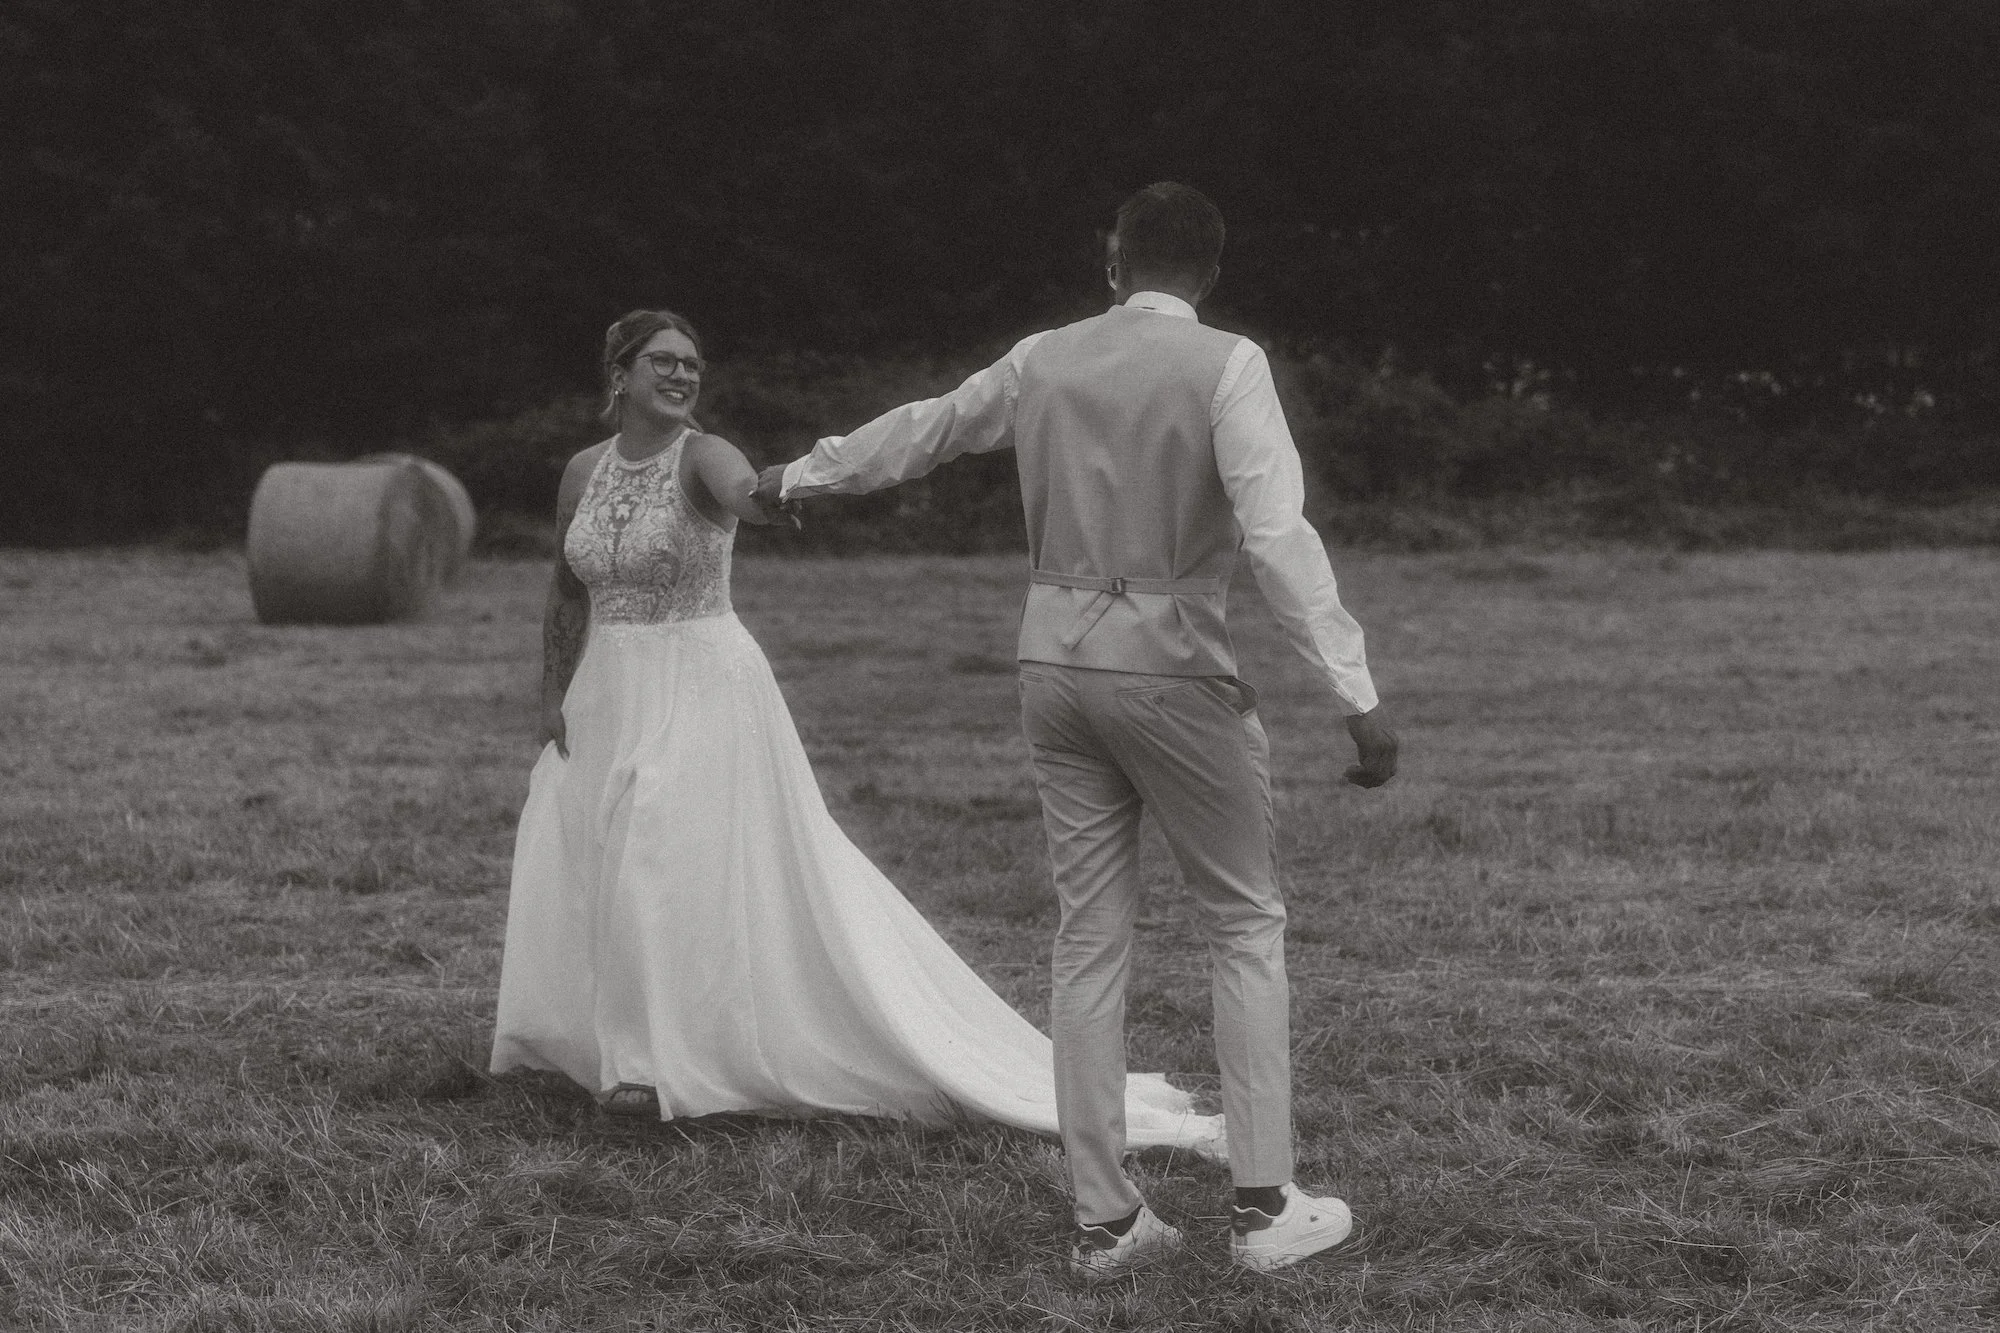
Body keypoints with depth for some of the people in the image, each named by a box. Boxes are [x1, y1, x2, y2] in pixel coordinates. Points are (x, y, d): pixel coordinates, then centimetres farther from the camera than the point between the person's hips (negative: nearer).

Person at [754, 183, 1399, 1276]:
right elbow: (1278, 536, -18)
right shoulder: (1224, 365, -9)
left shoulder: (1041, 363, 7)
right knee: (1245, 927, 6)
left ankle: (1105, 1219, 12)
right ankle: (1264, 1207, 4)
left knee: (1090, 938, 9)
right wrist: (1357, 695, -17)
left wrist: (795, 478, 40)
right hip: (1171, 664, -5)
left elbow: (918, 430, 22)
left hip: (1055, 657, 5)